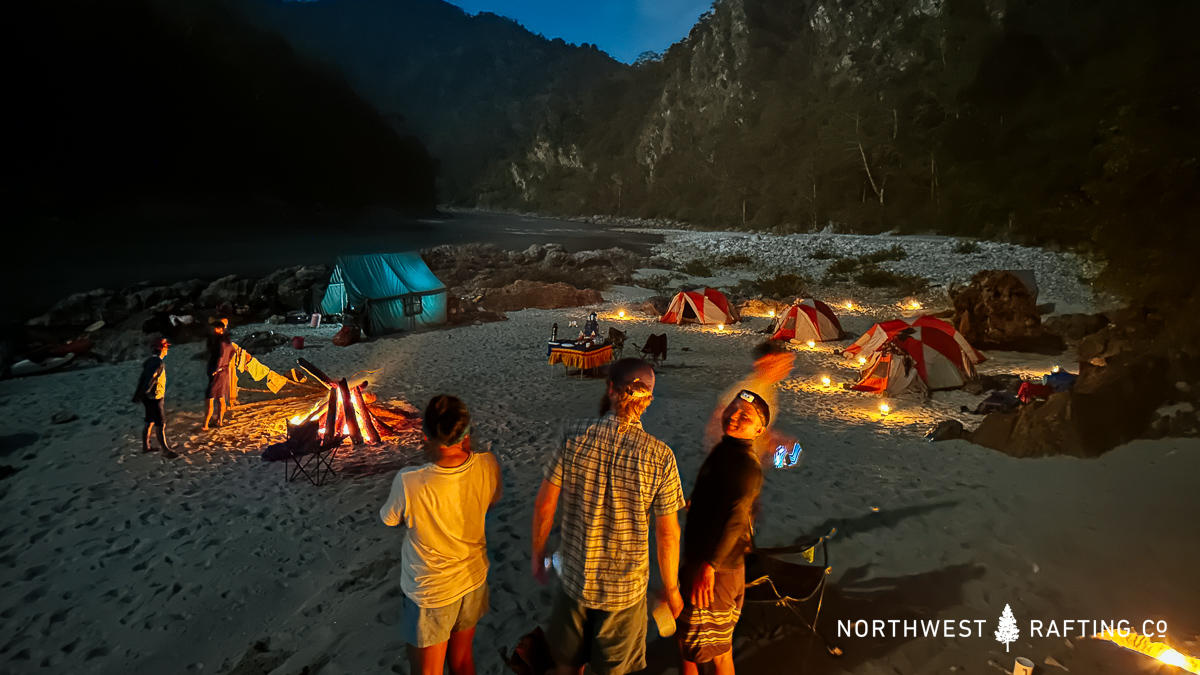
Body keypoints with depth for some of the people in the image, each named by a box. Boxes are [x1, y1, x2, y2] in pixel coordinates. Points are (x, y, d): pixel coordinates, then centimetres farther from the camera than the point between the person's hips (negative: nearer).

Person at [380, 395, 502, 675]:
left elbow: (389, 519, -9)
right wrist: (468, 451, -3)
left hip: (430, 594, -3)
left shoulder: (409, 482, -33)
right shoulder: (487, 466, -23)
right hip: (473, 580, 4)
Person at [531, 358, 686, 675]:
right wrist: (671, 589, 4)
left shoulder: (575, 436, -17)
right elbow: (667, 534, -11)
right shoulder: (660, 457, -18)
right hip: (626, 589, -1)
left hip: (574, 578, 1)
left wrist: (538, 554, 7)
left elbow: (544, 505, -10)